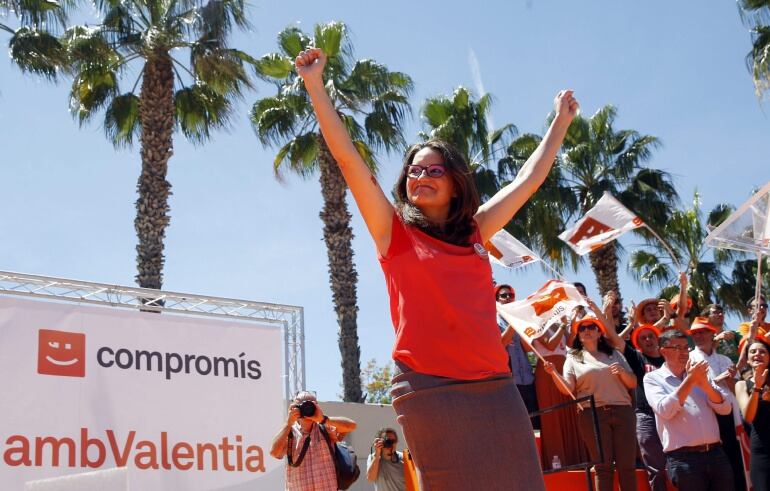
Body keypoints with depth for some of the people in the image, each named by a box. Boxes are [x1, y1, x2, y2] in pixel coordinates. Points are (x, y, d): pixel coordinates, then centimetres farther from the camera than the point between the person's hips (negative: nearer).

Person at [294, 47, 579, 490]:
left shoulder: (475, 232, 16)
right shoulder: (394, 232, 6)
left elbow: (529, 179, 24)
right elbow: (348, 158, 0)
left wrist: (561, 123, 33)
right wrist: (316, 86, -3)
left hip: (495, 386, 4)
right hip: (430, 387, -4)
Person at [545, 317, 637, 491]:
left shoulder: (614, 354, 18)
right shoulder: (573, 358, 12)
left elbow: (633, 384, 15)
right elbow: (567, 388, -1)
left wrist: (623, 372, -5)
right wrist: (554, 373, -18)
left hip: (622, 411, 2)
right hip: (592, 414, -2)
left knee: (627, 465, 0)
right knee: (603, 465, -4)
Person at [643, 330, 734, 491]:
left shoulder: (699, 374, 16)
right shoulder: (653, 378, 2)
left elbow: (725, 408, 8)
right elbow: (665, 410, -15)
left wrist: (705, 385, -9)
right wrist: (690, 380, -13)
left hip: (716, 453, 5)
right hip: (683, 458, -4)